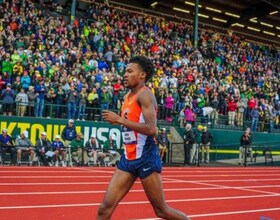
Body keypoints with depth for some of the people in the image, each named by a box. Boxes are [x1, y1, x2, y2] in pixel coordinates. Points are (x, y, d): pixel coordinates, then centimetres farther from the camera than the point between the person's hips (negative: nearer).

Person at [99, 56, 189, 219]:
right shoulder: (129, 96, 15)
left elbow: (151, 129, -25)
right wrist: (117, 121, 11)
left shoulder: (144, 94, -12)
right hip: (128, 158, 8)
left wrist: (119, 120, -22)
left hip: (146, 157, -8)